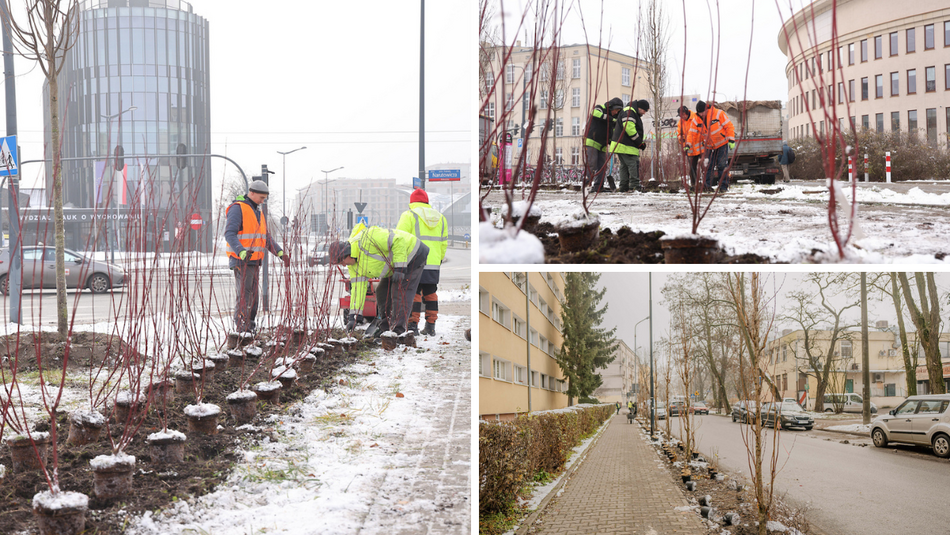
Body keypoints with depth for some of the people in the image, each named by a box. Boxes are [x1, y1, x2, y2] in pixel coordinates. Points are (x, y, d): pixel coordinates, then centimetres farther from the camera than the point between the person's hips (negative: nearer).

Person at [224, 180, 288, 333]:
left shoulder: (257, 212, 19)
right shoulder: (237, 209, -9)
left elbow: (266, 238, 21)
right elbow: (229, 234, -19)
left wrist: (280, 253, 8)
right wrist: (241, 252, -34)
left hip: (254, 262, 9)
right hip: (241, 261, -9)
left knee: (253, 297, 9)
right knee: (244, 296, -12)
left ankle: (251, 329, 15)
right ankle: (241, 329, -11)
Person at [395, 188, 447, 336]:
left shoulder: (409, 215, -3)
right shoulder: (440, 218, 15)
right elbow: (444, 243, 19)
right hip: (433, 264, 5)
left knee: (413, 294, -4)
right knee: (430, 294, 14)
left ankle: (412, 325, -9)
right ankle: (430, 326, 16)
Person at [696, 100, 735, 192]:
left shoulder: (719, 114, -15)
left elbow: (729, 126, -11)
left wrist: (731, 140, -15)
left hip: (722, 144, -3)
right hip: (709, 146, 3)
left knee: (722, 165, -6)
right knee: (709, 166, 0)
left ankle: (723, 186, -2)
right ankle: (708, 185, 6)